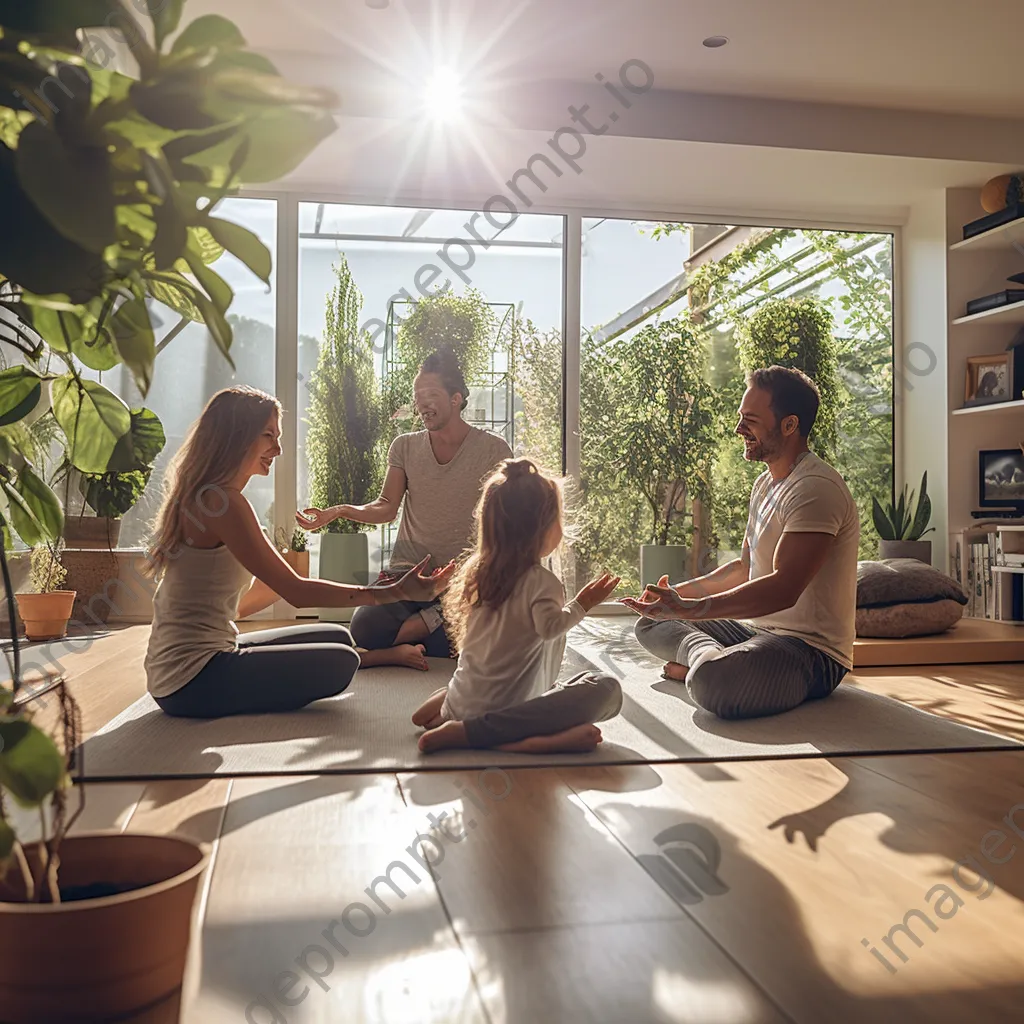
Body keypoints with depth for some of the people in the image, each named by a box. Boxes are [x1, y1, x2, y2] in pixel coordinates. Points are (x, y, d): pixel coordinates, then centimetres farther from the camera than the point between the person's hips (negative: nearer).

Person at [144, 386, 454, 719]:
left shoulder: (202, 497, 13)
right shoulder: (221, 502, -18)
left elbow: (236, 606, 13)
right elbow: (296, 592, -20)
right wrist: (394, 593, -20)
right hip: (192, 678, -10)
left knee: (336, 638, 10)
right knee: (338, 663, -14)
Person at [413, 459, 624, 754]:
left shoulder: (479, 572, 9)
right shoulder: (542, 581, -12)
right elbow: (549, 627, -26)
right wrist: (580, 606, -12)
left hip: (462, 701, 9)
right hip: (504, 706, -9)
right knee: (607, 689, -18)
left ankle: (444, 704, 9)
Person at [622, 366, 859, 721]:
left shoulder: (816, 488, -20)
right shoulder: (765, 482, 14)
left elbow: (783, 590, -29)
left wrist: (687, 609, -32)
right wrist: (680, 591, 11)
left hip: (811, 651, -10)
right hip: (756, 627, 10)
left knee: (712, 682, -39)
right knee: (650, 623, 14)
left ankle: (704, 658, -8)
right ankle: (710, 658, -10)